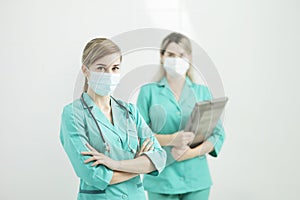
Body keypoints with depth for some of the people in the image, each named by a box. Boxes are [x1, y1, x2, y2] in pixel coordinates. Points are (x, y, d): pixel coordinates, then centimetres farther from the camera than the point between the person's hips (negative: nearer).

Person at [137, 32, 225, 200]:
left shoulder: (202, 92, 9)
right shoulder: (149, 91, 4)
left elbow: (218, 134, 5)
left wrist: (192, 152, -11)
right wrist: (171, 140, -18)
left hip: (196, 179, 2)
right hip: (161, 179, -1)